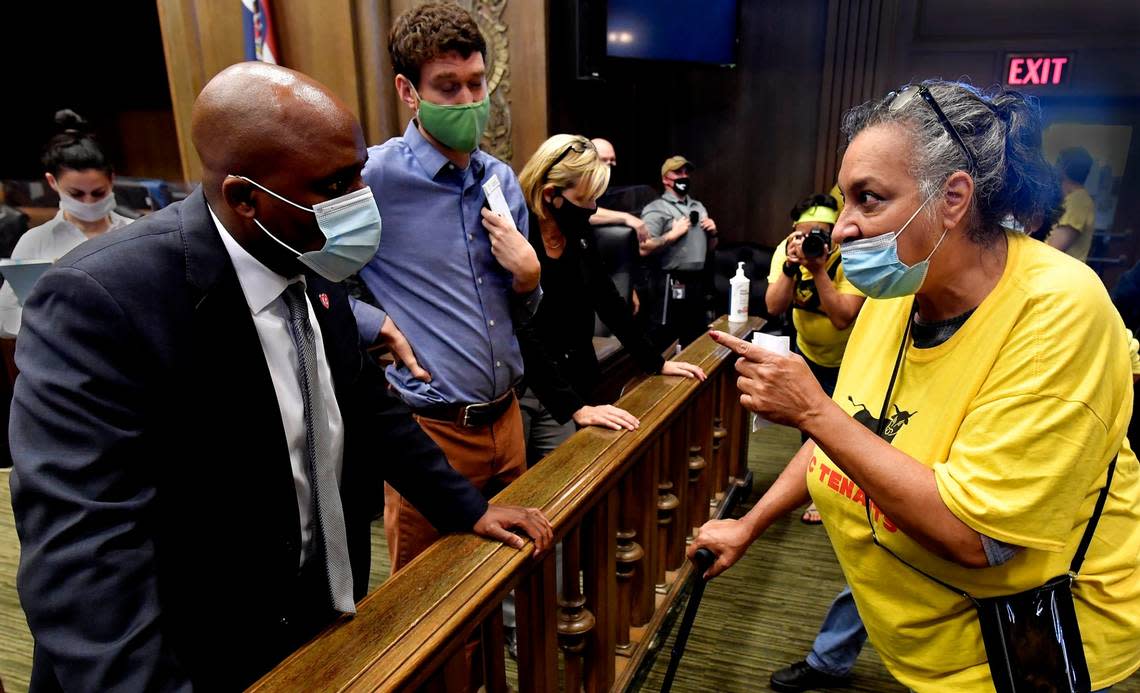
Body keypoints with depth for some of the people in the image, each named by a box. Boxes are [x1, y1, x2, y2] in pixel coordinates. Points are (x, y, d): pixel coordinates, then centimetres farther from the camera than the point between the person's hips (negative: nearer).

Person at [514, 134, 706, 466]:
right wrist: (576, 407, -30)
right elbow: (523, 334, -26)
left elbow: (608, 301, 10)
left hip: (564, 383, 7)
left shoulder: (580, 233, 2)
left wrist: (657, 363, 9)